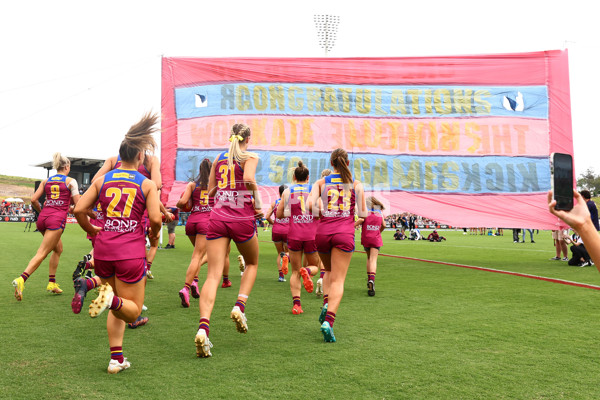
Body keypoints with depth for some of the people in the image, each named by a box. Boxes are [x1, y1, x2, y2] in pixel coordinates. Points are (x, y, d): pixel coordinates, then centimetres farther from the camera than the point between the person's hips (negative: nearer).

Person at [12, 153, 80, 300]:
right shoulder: (70, 181, 3)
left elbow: (34, 199, 7)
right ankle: (21, 279, -28)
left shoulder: (46, 181, 15)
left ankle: (52, 283, 19)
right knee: (42, 253, -9)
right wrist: (69, 208, 20)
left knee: (58, 248, 23)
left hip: (43, 217, 6)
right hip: (57, 219, -6)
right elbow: (78, 204, -1)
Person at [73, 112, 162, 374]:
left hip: (104, 248, 4)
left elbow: (79, 210, 3)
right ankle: (112, 299, -26)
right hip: (131, 251, -4)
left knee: (117, 309, 20)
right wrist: (153, 234, 13)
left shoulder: (102, 180, 8)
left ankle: (116, 359, 11)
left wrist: (93, 231, 20)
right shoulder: (147, 184, 0)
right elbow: (155, 219, -9)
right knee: (132, 311, 7)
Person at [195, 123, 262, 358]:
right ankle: (239, 306, 3)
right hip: (242, 218, -3)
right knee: (252, 264, 24)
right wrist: (258, 205, -8)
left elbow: (210, 193, 18)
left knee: (213, 275, -4)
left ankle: (203, 327, -21)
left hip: (218, 218, 3)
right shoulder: (250, 157, 2)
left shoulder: (218, 159, 16)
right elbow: (249, 179, -19)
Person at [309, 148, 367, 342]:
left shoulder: (321, 183, 9)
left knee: (329, 271, 26)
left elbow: (311, 206, -5)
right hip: (344, 233, -2)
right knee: (338, 279, -4)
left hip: (323, 232, 2)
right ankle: (328, 320, -21)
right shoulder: (356, 185, 9)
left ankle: (326, 303, 4)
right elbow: (362, 213, 5)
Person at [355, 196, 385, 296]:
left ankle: (369, 279, 18)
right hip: (376, 239, 0)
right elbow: (383, 225, 8)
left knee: (369, 258, 19)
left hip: (366, 238, 0)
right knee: (373, 260, -7)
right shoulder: (379, 212, 9)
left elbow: (361, 219, -18)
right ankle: (372, 280, -27)